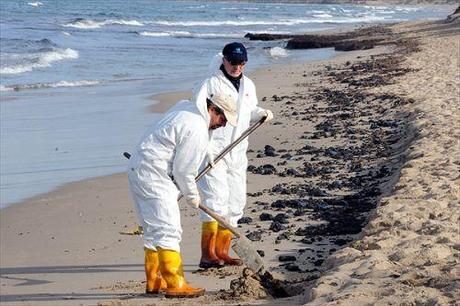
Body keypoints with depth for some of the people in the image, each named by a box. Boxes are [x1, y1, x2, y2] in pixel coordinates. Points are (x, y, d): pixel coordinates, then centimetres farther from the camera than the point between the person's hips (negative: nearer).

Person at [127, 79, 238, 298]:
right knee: (168, 229, -11)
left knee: (155, 230, 16)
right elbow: (183, 170, -15)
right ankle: (175, 285, -11)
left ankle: (154, 282, 23)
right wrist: (192, 196, 2)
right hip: (154, 177, -11)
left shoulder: (186, 108, 11)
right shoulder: (196, 131, -20)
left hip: (139, 172, 11)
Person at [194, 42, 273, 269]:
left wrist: (262, 113, 2)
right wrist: (206, 149, -28)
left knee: (236, 202, 9)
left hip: (237, 154, 7)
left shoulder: (248, 85, 12)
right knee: (215, 199, -15)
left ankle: (222, 252, 19)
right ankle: (207, 255, -14)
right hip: (213, 154, -7)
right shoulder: (210, 85, -10)